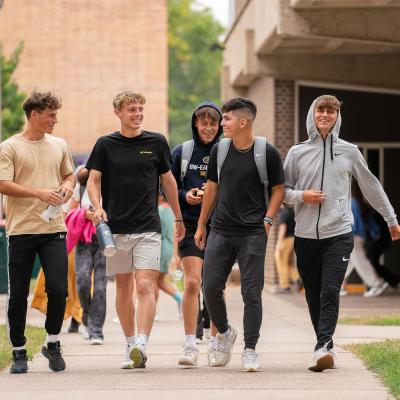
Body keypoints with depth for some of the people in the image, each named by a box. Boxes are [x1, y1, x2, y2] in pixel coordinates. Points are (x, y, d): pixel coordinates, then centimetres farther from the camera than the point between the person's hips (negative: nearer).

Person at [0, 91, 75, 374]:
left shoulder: (59, 146, 12)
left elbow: (70, 174, 26)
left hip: (54, 229, 3)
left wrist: (68, 185, 2)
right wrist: (39, 193, -19)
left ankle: (53, 343, 13)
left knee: (58, 289, -7)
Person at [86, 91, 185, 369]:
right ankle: (131, 346, 18)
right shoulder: (105, 145, 4)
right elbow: (93, 180, 3)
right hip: (116, 228, 1)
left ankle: (141, 345, -22)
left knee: (145, 286, -14)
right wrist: (98, 207, -17)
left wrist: (178, 219, 19)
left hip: (148, 229, -1)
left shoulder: (157, 142, 5)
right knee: (124, 287, 8)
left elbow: (168, 180, 15)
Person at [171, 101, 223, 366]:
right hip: (191, 225, 0)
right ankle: (190, 345, -8)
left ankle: (216, 344, 18)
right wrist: (185, 196, -8)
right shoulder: (181, 153, 5)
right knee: (193, 283, -11)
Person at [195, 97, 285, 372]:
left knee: (251, 292, -3)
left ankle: (250, 350, 4)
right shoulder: (219, 150, 6)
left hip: (253, 233, -4)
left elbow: (278, 189, 3)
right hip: (221, 231, 4)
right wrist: (201, 225, 15)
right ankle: (224, 333, 25)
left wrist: (268, 219, -9)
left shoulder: (267, 152, -5)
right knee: (211, 287, 0)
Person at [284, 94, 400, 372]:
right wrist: (301, 196, -9)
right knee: (314, 295, 5)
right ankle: (327, 349, 15)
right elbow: (282, 190, 12)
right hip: (305, 235, 2)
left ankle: (323, 347, -24)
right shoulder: (297, 153, 8)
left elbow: (371, 186, 15)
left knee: (330, 292, -16)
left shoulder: (349, 152, 7)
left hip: (338, 234, -2)